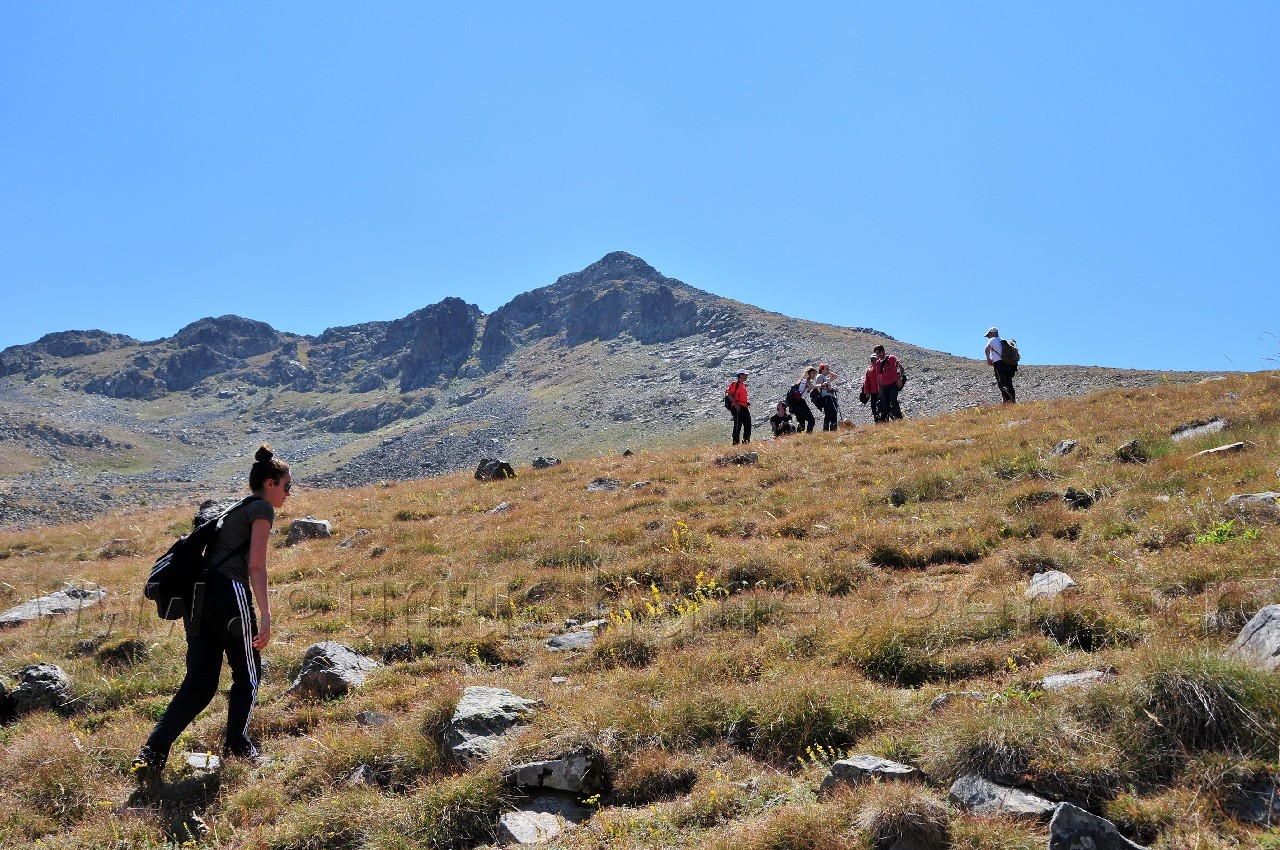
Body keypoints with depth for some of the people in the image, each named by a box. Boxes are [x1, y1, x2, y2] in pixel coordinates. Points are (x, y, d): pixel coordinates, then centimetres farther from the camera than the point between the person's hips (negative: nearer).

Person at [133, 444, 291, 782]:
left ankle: (152, 753, -4)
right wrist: (265, 615, -13)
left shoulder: (233, 510, 27)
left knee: (199, 683, 6)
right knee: (247, 674, 11)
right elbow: (256, 566, -10)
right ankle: (236, 746, 16)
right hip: (229, 592, -8)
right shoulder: (262, 508, 0)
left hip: (200, 595, 8)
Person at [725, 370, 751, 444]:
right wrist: (735, 403, -22)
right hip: (737, 407, -9)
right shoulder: (734, 384, -4)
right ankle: (736, 442, -8)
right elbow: (729, 395, -12)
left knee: (748, 424, 7)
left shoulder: (744, 385, 23)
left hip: (745, 407, 9)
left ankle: (746, 440, 14)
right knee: (737, 425, -10)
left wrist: (747, 402, 14)